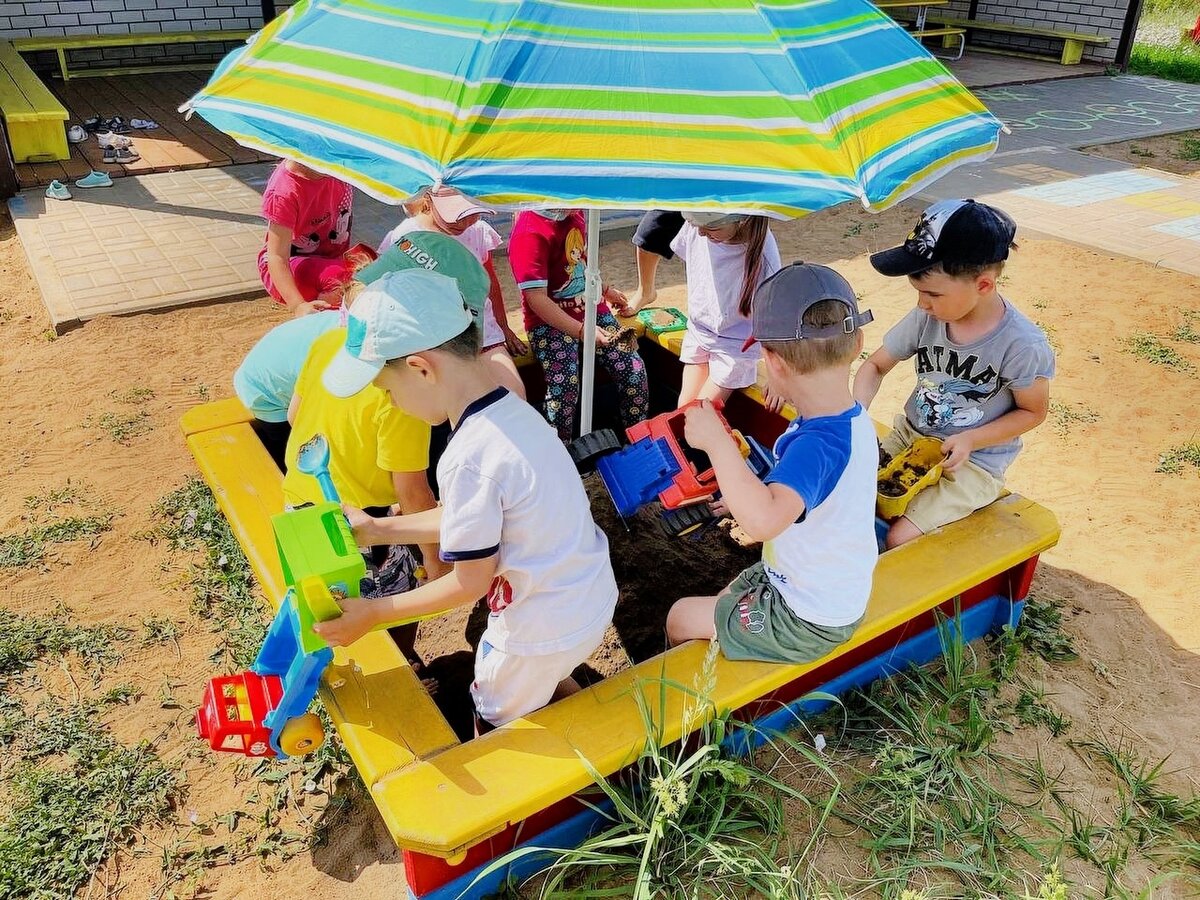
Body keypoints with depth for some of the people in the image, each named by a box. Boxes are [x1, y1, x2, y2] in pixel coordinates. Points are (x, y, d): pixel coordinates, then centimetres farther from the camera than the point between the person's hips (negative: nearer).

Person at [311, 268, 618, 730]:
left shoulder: (469, 457, -31)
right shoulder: (514, 411, -5)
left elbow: (471, 581, -20)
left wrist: (372, 613, -9)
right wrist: (376, 530, 12)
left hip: (543, 629, -7)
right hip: (593, 599, 8)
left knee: (496, 730, 20)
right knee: (551, 681, 35)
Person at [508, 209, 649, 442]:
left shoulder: (574, 212, 3)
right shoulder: (529, 234, -22)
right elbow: (536, 299, -25)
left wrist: (605, 289, 32)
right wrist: (581, 331, -30)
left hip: (592, 310, 7)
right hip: (551, 321, -7)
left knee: (634, 368, -2)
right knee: (564, 388, -25)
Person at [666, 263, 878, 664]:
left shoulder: (817, 444, -36)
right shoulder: (852, 418, -6)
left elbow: (763, 520, -54)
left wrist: (717, 442, -46)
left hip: (807, 623, -8)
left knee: (681, 618, 8)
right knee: (724, 601, 28)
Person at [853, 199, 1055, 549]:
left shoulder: (1022, 345, -21)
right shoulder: (926, 318, -10)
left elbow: (1033, 411, -6)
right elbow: (876, 365, 3)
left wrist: (970, 440, -21)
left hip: (975, 462, -5)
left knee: (899, 538, -20)